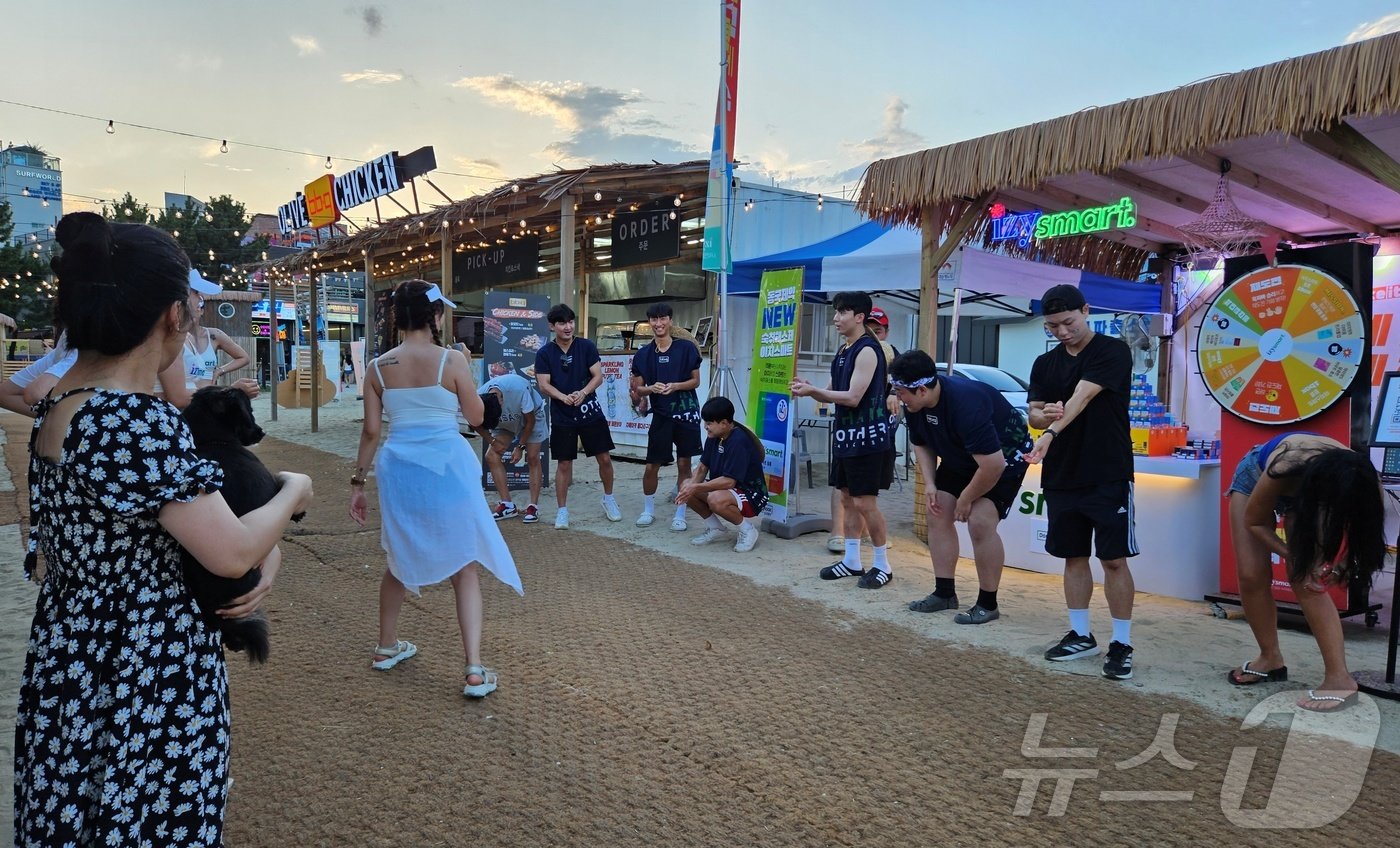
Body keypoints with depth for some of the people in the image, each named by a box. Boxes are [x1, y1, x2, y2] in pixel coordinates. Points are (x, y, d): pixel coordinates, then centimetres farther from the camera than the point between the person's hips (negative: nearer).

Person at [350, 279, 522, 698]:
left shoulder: (378, 367, 1)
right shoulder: (452, 360, -9)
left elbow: (371, 430, 4)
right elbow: (476, 417, 0)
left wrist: (358, 480, 13)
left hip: (399, 467, 4)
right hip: (446, 467, -4)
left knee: (402, 559, 26)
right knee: (465, 567, 6)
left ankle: (387, 646, 41)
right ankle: (475, 670, 0)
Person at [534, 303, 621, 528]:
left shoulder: (587, 347, -1)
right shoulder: (545, 353, -3)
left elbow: (598, 376, -4)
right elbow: (544, 385, -8)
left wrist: (582, 393, -23)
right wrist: (564, 397, -26)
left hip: (591, 412, 1)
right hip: (562, 416, -1)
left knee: (604, 458, 4)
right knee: (564, 463, 4)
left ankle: (608, 498, 27)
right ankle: (562, 510, 15)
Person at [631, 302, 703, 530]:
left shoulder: (686, 348, -3)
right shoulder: (643, 354, 2)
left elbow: (696, 380, 1)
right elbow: (637, 389, 6)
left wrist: (675, 386, -16)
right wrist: (651, 388, -15)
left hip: (686, 413, -1)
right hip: (661, 415, 2)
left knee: (684, 464, 3)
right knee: (651, 466, 5)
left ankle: (680, 514, 15)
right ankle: (648, 509, 26)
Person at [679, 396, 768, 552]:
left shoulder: (739, 441, -26)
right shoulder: (714, 436, -1)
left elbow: (729, 481, -30)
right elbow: (702, 467, 4)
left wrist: (696, 488, -27)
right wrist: (691, 484, -17)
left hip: (752, 494, -9)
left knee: (716, 499, -37)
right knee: (685, 487, -6)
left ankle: (747, 529, -8)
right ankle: (714, 527, 11)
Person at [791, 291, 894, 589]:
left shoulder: (867, 350, -15)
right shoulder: (843, 350, 13)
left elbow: (853, 397, -21)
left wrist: (813, 391, -17)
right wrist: (811, 390, -2)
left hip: (866, 436, -9)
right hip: (845, 433, 9)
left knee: (864, 502, -5)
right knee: (847, 499, 13)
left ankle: (882, 565, 9)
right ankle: (852, 561, 23)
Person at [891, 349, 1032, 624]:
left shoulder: (965, 403, -39)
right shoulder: (914, 405, -14)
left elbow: (993, 465, -37)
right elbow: (922, 444, 5)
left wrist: (966, 499, -23)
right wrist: (930, 484, -7)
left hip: (1004, 455, -8)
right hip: (960, 458, 8)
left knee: (980, 523, -19)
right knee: (938, 515, 4)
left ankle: (988, 604, -3)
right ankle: (944, 593, 16)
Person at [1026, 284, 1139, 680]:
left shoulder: (1112, 351, -8)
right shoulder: (1045, 363, 11)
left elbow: (1082, 396, -23)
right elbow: (1033, 412, 9)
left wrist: (1052, 431, -37)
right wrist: (1044, 416, -15)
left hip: (1108, 476, -5)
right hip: (1061, 475, 6)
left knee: (1114, 559, -2)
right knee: (1073, 556, 12)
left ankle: (1121, 644, 9)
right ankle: (1081, 635, 24)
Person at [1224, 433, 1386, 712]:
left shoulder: (1360, 483, -35)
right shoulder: (1284, 469, -43)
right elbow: (1254, 521, -21)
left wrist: (1334, 561, -29)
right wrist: (1293, 557, -31)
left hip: (1305, 488, 1)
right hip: (1254, 475, -1)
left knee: (1307, 584, -15)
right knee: (1251, 576, -10)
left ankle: (1339, 678, -14)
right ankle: (1270, 659, 9)